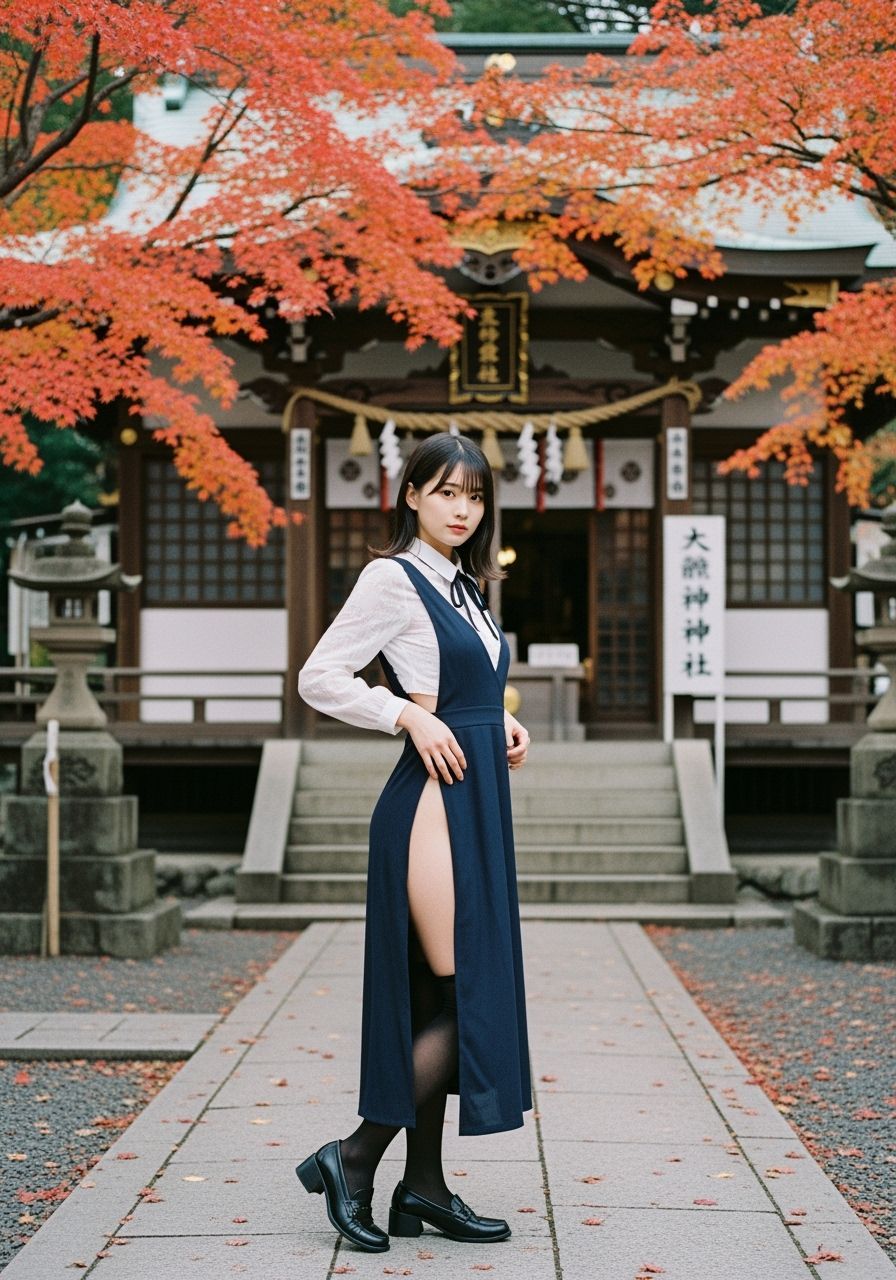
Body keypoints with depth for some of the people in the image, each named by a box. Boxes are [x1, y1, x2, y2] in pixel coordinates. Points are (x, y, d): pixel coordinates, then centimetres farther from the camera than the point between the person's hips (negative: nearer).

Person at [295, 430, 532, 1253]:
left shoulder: (464, 586, 17)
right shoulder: (393, 578, -7)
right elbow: (320, 677, -10)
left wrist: (503, 727, 8)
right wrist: (411, 716, -16)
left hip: (476, 802, 9)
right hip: (432, 802, -9)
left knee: (450, 998, 10)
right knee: (465, 996, -10)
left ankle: (424, 1186, 16)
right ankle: (354, 1158, 0)